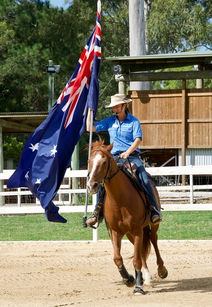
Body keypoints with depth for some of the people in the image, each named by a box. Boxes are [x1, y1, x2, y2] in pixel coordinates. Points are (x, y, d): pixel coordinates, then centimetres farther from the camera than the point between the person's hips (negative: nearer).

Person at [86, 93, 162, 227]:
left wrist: (127, 153, -20)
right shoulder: (110, 121, 13)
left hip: (132, 156, -3)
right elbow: (90, 128, 13)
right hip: (114, 158, 3)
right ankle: (97, 212, -13)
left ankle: (154, 211, -21)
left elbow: (138, 140, -6)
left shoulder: (133, 121, 3)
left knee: (145, 179, -22)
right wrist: (90, 111, 8)